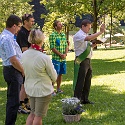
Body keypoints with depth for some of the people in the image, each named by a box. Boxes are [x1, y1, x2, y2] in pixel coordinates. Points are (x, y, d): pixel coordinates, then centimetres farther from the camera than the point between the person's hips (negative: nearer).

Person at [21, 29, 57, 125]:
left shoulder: (24, 55, -8)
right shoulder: (44, 58, -25)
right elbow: (54, 76, -11)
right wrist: (53, 80, 11)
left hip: (29, 88, 6)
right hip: (43, 90, -6)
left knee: (32, 113, 21)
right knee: (38, 116, 9)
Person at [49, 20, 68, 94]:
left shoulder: (63, 35, 12)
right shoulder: (53, 35, -9)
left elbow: (66, 45, 12)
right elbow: (52, 47, -13)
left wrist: (65, 54, -5)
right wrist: (60, 54, -14)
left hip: (63, 58, 6)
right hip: (56, 58, -6)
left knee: (60, 74, 11)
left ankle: (58, 88, 21)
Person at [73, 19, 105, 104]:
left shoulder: (86, 35, 16)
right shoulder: (78, 35, -13)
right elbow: (88, 38, -32)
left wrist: (94, 44, 3)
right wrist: (100, 32, -31)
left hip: (88, 60, 9)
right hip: (81, 61, -9)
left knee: (87, 81, 15)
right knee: (80, 81, -6)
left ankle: (85, 99, 25)